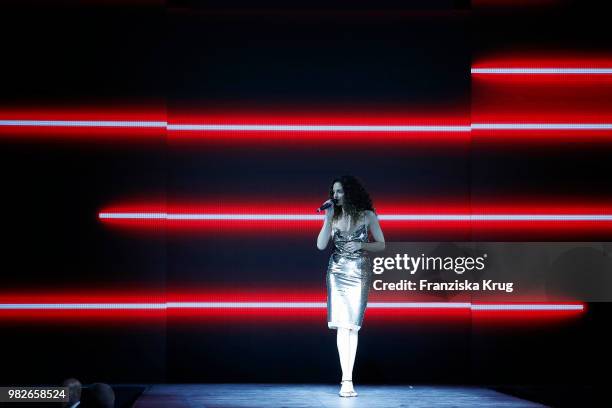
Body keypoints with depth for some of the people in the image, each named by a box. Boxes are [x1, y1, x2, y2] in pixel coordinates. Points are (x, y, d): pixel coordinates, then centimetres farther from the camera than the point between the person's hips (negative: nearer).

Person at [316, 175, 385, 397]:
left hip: (359, 272, -2)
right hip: (337, 272, 2)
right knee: (342, 325, -6)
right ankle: (346, 379, -3)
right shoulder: (334, 216, 5)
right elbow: (321, 245, -3)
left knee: (352, 325, -5)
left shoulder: (367, 216, 1)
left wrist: (360, 245, -12)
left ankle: (348, 379, -1)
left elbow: (381, 245, 5)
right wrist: (328, 218, -8)